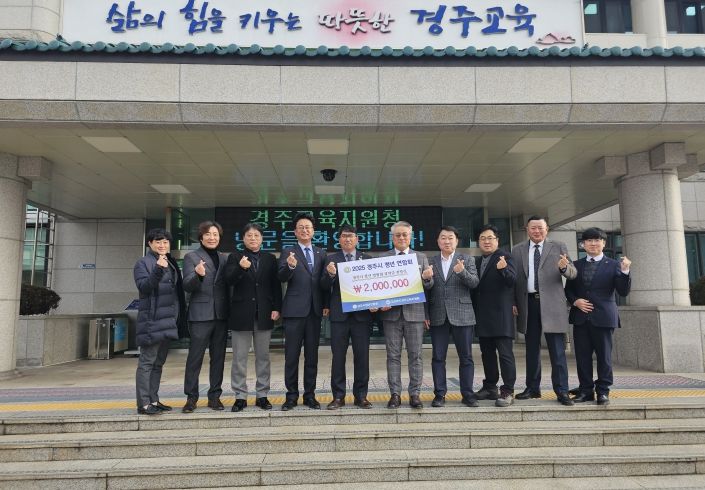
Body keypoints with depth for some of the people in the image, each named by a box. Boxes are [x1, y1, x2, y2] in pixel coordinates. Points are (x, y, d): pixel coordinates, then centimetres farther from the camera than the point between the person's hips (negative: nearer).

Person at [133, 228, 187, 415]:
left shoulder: (171, 264, 18)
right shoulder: (143, 263, -3)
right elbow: (143, 287, -17)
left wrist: (179, 318, 15)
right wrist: (158, 270, -31)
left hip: (168, 321, 8)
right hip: (151, 321, -7)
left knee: (159, 362, 11)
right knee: (147, 362, -5)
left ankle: (154, 400, 18)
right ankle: (143, 403, -1)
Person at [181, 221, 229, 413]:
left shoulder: (224, 258, 14)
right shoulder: (191, 257, 2)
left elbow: (228, 284, 13)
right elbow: (187, 287, -7)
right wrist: (198, 275, -26)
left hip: (221, 314, 4)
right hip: (200, 314, -4)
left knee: (218, 357, 8)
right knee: (195, 357, 0)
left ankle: (215, 396, 17)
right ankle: (191, 397, 10)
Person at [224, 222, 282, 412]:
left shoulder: (270, 259, 8)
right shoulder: (235, 257, 3)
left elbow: (276, 285, 6)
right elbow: (229, 280, -10)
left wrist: (277, 308, -2)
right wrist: (240, 268, -28)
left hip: (264, 313, 2)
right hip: (241, 313, -2)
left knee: (263, 356, 9)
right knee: (239, 358, 4)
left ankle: (262, 395, 18)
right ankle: (240, 396, 14)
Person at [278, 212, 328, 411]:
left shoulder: (321, 253, 11)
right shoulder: (288, 252, 1)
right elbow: (282, 278, -13)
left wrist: (326, 304, 5)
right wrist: (290, 266, -32)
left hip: (315, 310, 3)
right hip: (294, 310, -3)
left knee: (312, 355, 9)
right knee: (291, 355, 3)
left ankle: (310, 395, 18)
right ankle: (291, 395, 14)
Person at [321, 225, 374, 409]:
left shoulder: (367, 259, 8)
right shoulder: (331, 259, 7)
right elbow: (324, 287, 0)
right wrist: (330, 274, -19)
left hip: (362, 314, 1)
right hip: (339, 314, 0)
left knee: (362, 356, 5)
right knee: (338, 356, 4)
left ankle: (361, 395, 16)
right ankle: (338, 396, 13)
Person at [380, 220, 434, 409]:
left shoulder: (421, 258, 10)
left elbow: (428, 286, 7)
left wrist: (427, 278, -15)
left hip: (415, 313, 1)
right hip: (391, 313, 0)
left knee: (415, 356, 3)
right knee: (393, 356, 4)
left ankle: (415, 394, 11)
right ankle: (395, 394, 12)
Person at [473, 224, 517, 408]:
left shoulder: (505, 257, -5)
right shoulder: (476, 261, 14)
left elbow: (512, 279, -21)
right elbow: (475, 286, 13)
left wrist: (503, 269, -39)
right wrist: (474, 310, 3)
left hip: (500, 315, -7)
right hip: (483, 316, 7)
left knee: (505, 354, -5)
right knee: (487, 353, 14)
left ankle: (508, 392, -1)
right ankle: (490, 388, 24)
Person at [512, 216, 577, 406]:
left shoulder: (559, 247, 6)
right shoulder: (517, 250, 10)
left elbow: (573, 274, 0)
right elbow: (513, 278, 9)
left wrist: (565, 267, -23)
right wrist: (513, 303, 1)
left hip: (551, 303, -2)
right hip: (528, 303, 2)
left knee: (557, 351, -2)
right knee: (531, 349, 11)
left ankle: (561, 391, 6)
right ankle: (533, 388, 21)